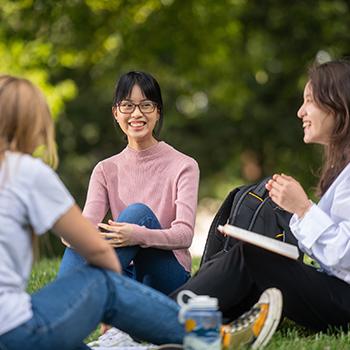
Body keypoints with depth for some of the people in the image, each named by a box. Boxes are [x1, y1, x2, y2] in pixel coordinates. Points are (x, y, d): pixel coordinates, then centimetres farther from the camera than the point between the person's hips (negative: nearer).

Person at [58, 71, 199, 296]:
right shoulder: (106, 170, 10)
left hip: (169, 280, -2)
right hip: (129, 276, 3)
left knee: (139, 212, -29)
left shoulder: (183, 166, -2)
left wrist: (139, 235, -36)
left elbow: (185, 234, -15)